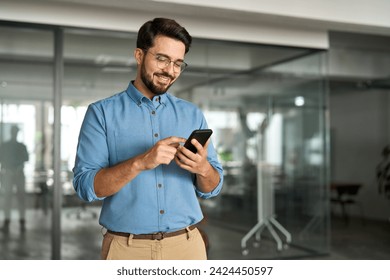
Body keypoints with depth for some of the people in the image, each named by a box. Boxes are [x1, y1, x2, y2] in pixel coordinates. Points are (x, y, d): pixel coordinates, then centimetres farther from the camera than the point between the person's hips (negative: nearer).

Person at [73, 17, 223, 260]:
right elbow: (86, 185, -10)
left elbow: (211, 189, 6)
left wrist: (203, 168, -15)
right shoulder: (102, 113, -2)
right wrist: (140, 162, -23)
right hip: (127, 249, -2)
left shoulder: (193, 115, 6)